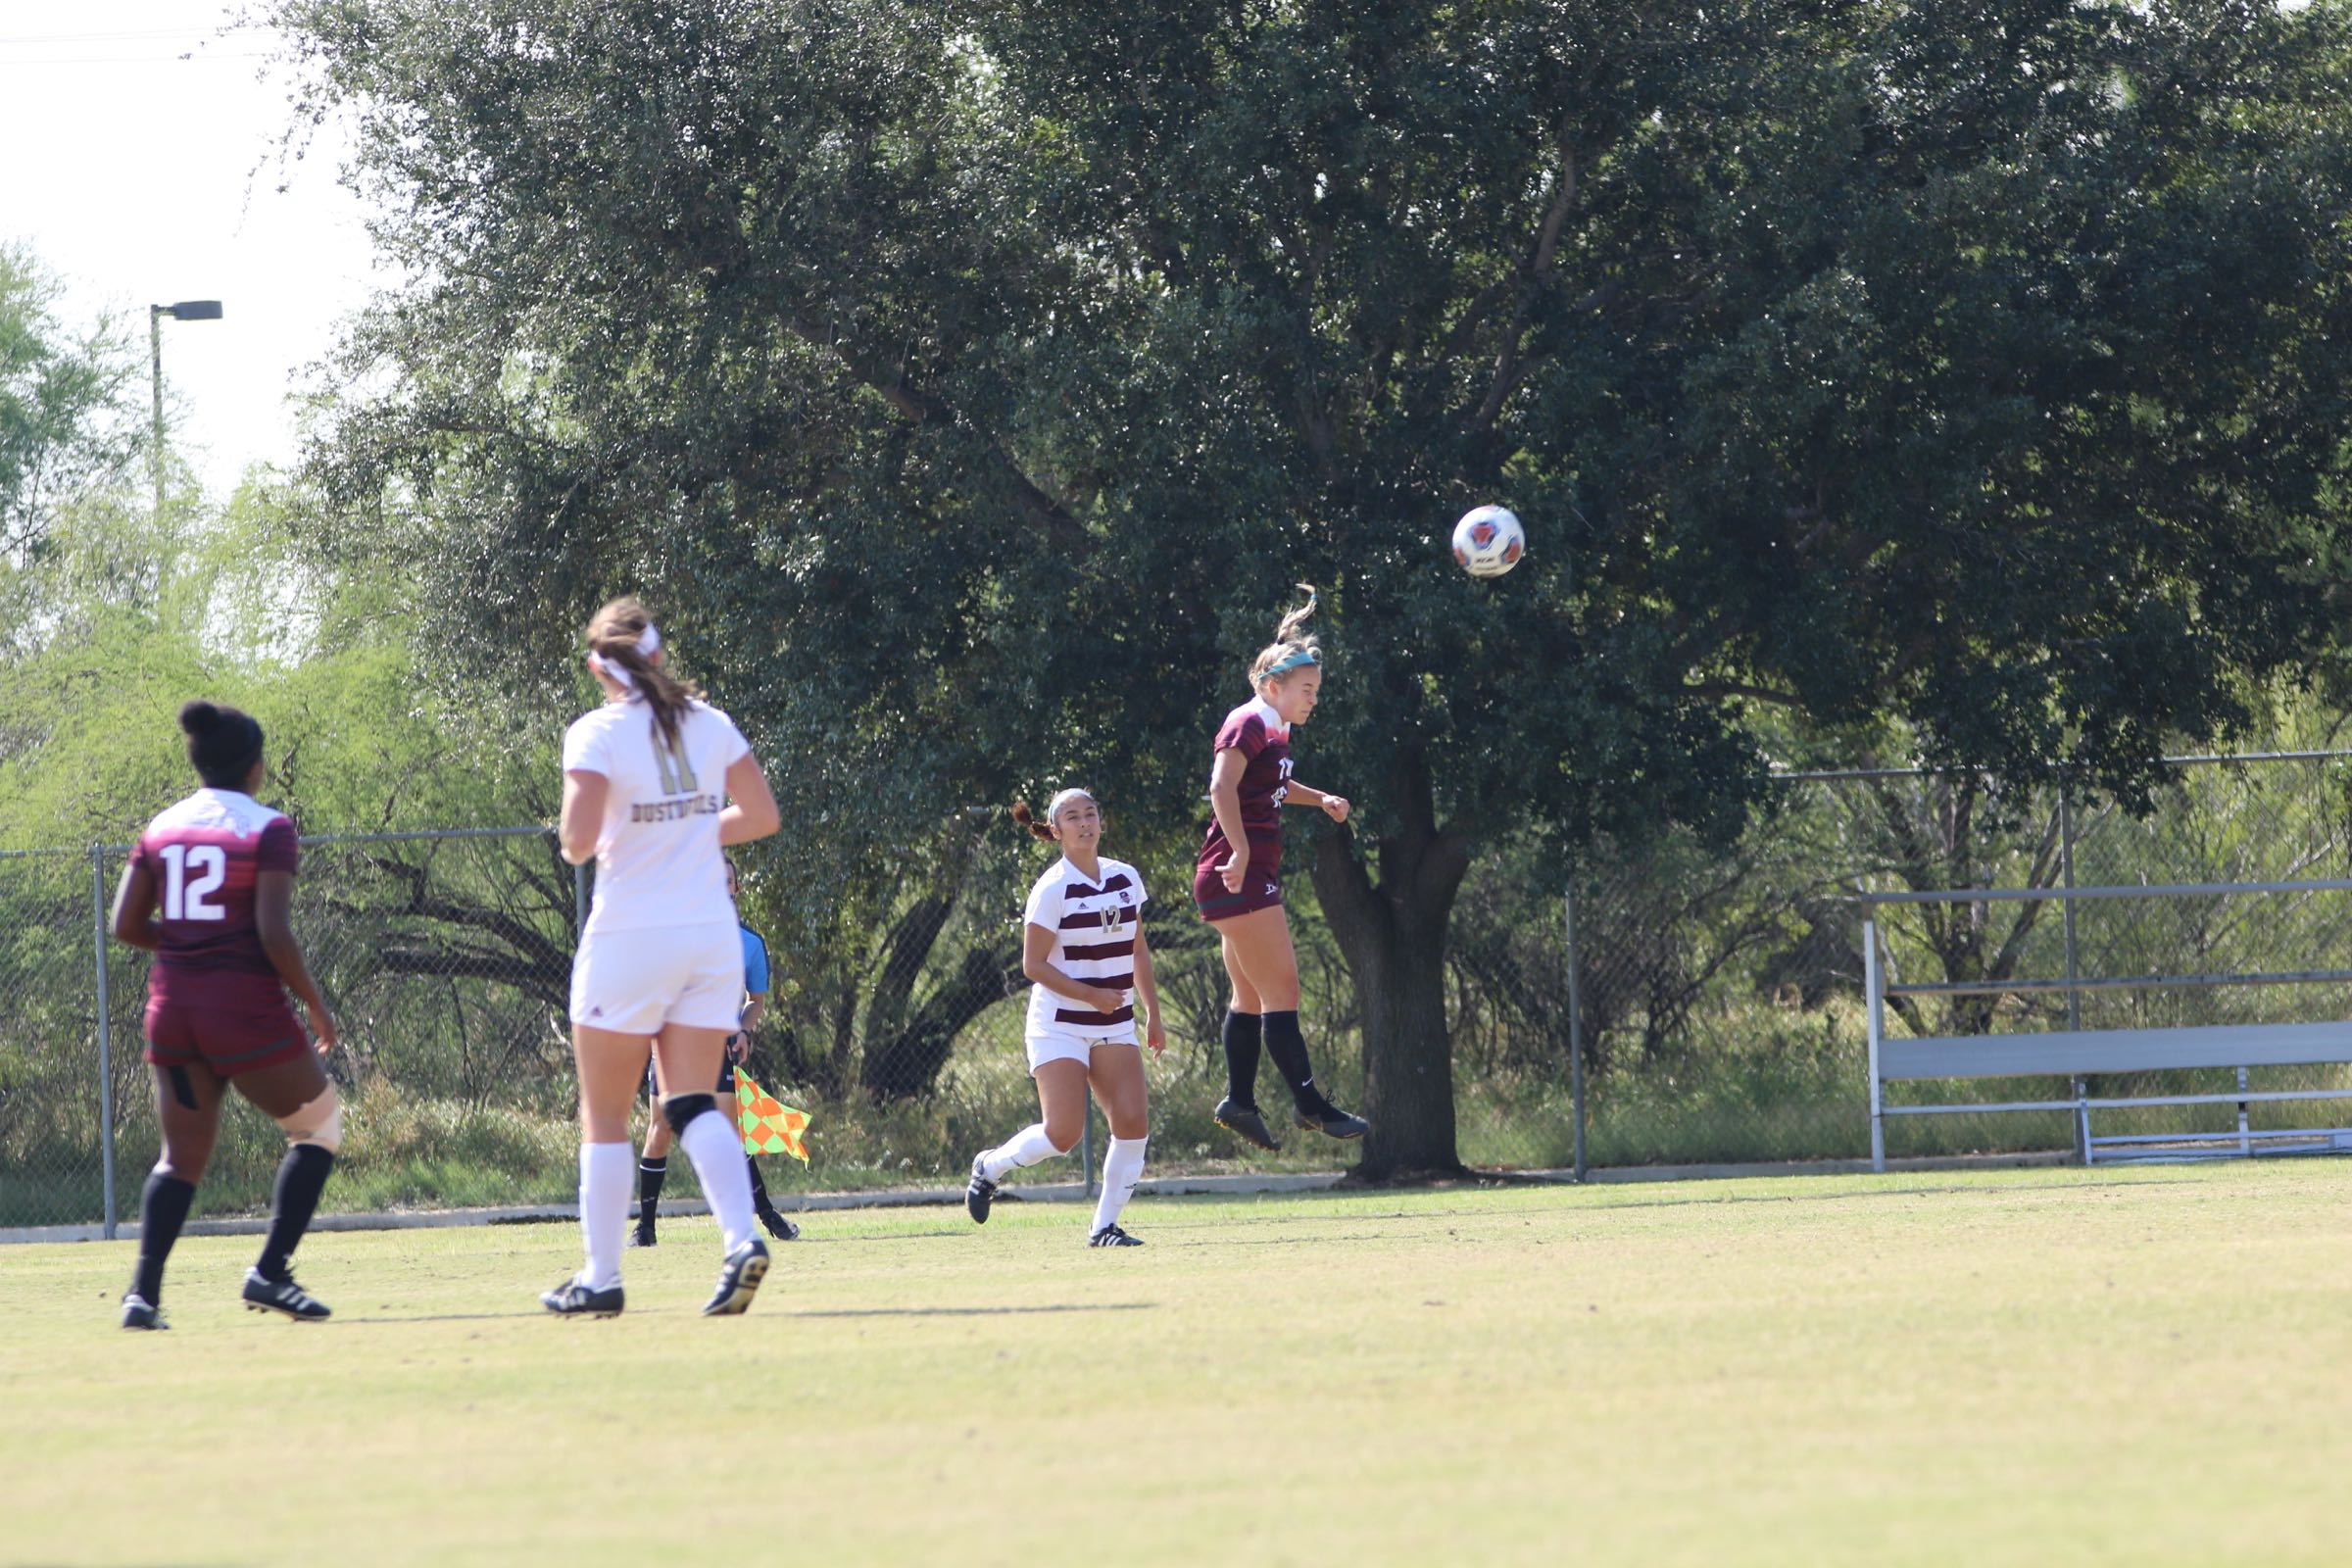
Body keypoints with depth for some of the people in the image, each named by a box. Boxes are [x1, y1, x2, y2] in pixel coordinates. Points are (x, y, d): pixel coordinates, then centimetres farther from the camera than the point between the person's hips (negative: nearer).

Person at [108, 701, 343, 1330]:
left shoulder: (160, 829, 9)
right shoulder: (268, 830, -7)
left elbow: (126, 925, 6)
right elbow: (274, 933, -15)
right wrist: (315, 1003, -3)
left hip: (171, 1007, 5)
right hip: (246, 1007, -5)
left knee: (182, 1155, 12)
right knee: (318, 1125, 12)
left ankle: (144, 1289, -7)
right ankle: (270, 1271, 0)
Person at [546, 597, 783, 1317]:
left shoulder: (597, 734, -10)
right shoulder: (711, 724, 5)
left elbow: (579, 838, -18)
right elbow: (761, 815, 9)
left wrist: (578, 844, 4)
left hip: (630, 940, -4)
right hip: (712, 939, 4)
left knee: (605, 1117, 6)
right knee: (694, 1104, 5)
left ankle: (601, 1276, 7)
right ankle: (741, 1238, -18)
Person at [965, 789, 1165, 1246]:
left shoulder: (1127, 878, 7)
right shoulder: (1052, 889, -11)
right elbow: (1033, 965, -11)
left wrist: (1153, 1016, 16)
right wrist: (1092, 995, -18)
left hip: (1114, 1026, 6)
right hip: (1059, 1026, -6)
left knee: (1133, 1122, -10)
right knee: (1063, 1133, -13)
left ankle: (1105, 1226, 1)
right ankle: (990, 1166, 15)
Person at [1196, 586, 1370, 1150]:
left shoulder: (1274, 733, 18)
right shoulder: (1249, 724, -11)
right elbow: (1223, 786, -27)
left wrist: (1319, 799, 26)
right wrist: (1240, 851, -34)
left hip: (1254, 879, 10)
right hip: (1239, 878, -10)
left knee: (1252, 995, 14)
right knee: (1281, 990, -9)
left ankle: (1239, 1101, 17)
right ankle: (1309, 1103, -9)